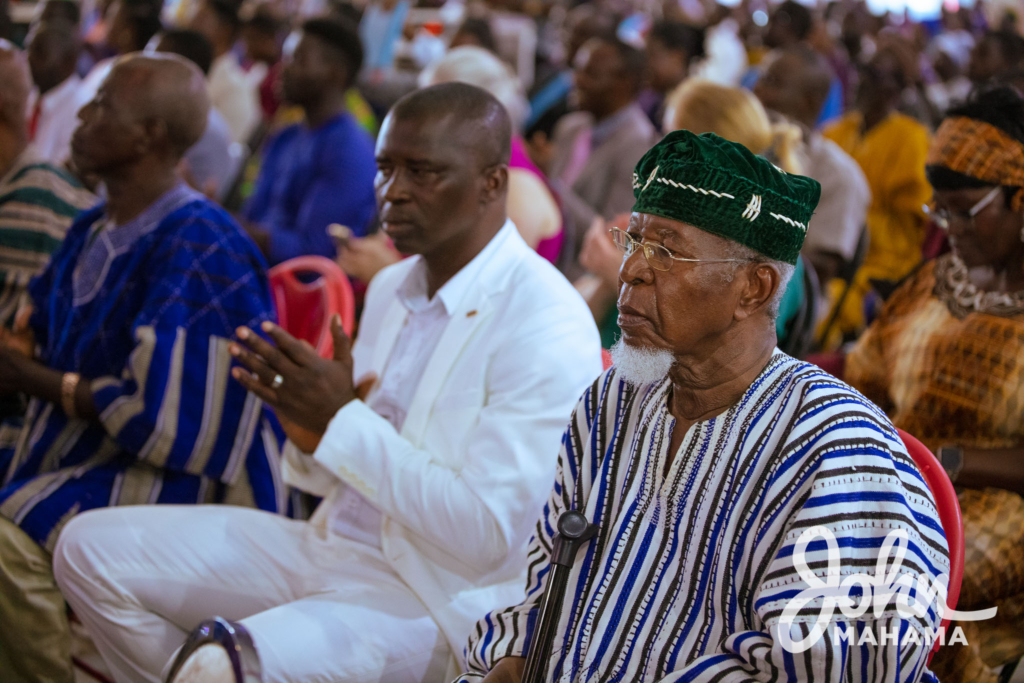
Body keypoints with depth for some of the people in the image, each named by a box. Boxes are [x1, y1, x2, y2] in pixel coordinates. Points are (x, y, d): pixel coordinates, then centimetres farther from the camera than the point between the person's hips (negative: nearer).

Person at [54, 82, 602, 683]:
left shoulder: (547, 328, -16)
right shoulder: (392, 287, 11)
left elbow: (487, 534, -21)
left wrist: (342, 421, -19)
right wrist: (311, 434, -7)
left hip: (433, 602, -8)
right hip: (330, 545, 8)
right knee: (91, 548, 2)